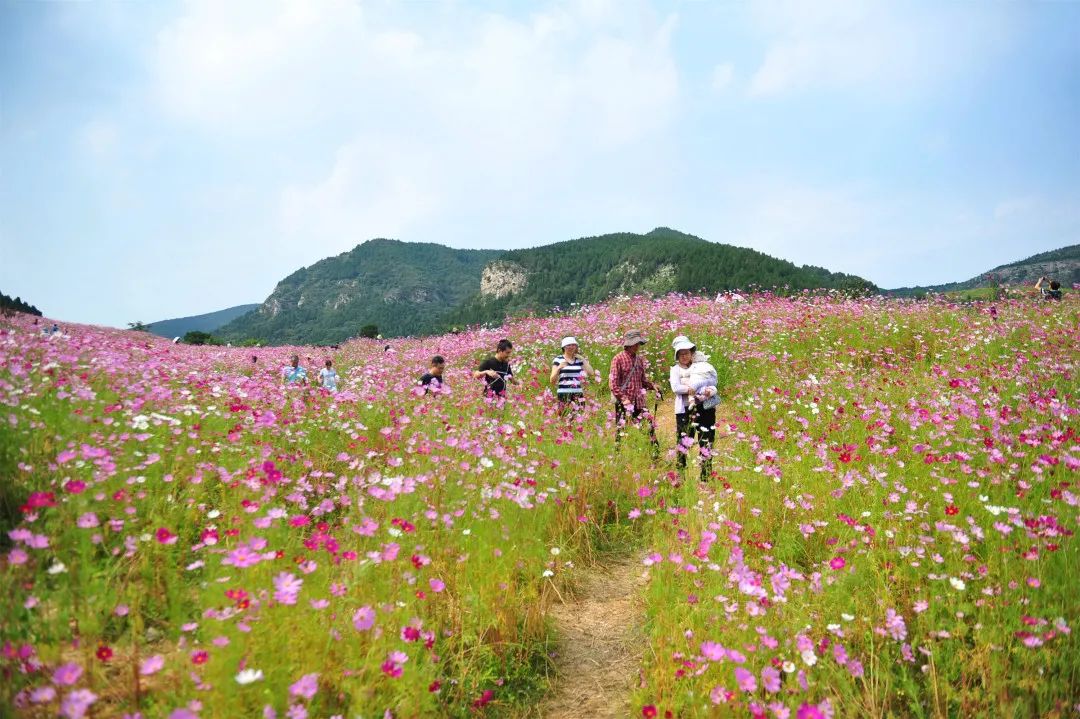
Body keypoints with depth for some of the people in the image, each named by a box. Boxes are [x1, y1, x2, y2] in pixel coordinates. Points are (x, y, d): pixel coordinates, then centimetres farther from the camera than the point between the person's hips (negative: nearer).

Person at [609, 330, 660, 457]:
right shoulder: (618, 359, -5)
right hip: (623, 402, -5)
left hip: (639, 402, 5)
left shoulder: (640, 359, 12)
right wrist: (623, 398, -18)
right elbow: (613, 382, -9)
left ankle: (655, 453, 10)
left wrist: (652, 386, 0)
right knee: (621, 429, 0)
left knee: (649, 425, 2)